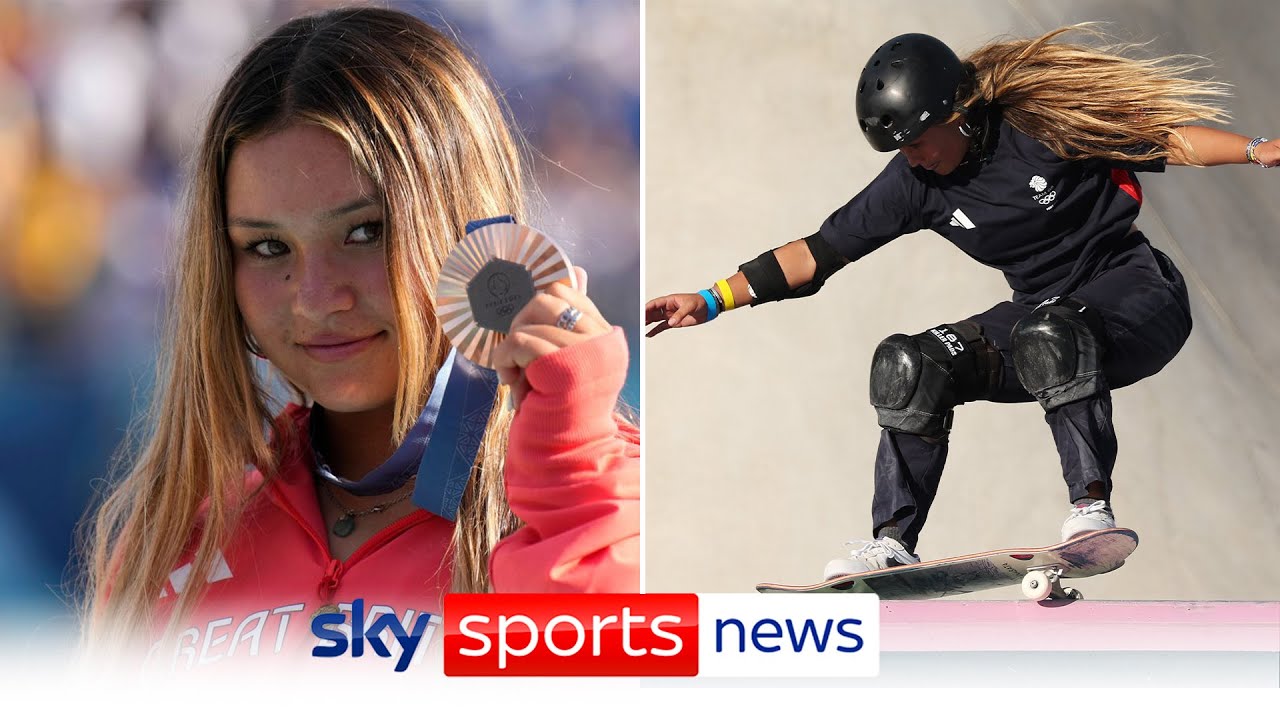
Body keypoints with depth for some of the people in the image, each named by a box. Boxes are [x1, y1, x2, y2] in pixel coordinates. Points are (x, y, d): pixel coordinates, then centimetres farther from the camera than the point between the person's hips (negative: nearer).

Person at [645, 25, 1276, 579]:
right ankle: (892, 543, -10)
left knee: (1048, 336, -39)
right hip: (1045, 311, 5)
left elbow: (1161, 138, -9)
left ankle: (1091, 507, -32)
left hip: (1136, 294, -5)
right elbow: (817, 253, -1)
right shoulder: (913, 184, -5)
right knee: (911, 365, -15)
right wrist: (711, 300, -5)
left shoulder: (1041, 127, -18)